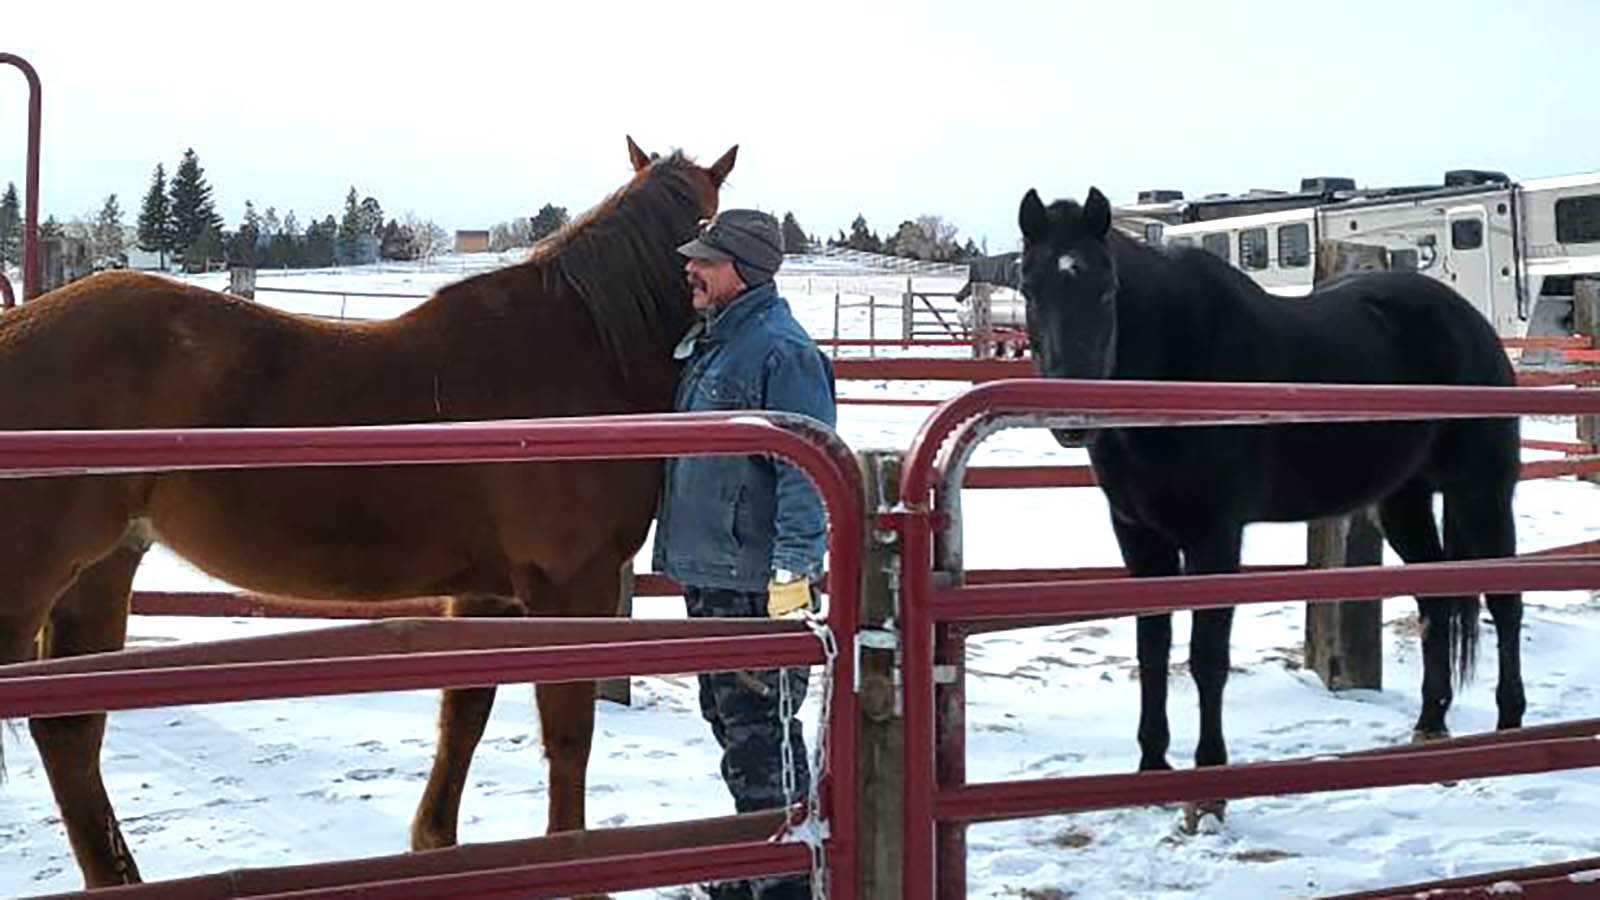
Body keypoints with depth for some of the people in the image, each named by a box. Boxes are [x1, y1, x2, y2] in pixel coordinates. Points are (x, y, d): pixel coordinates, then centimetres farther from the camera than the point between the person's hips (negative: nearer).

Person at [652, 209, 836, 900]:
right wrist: (682, 548, 28)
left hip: (756, 582, -10)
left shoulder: (782, 351, -16)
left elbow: (805, 472, -21)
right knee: (728, 721, 19)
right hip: (707, 574, 10)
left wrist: (793, 572, -25)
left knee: (758, 732, -5)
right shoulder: (707, 342, 15)